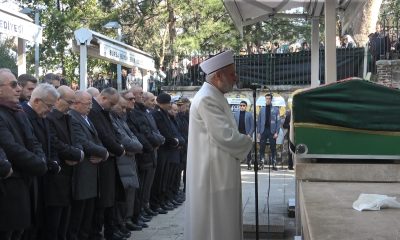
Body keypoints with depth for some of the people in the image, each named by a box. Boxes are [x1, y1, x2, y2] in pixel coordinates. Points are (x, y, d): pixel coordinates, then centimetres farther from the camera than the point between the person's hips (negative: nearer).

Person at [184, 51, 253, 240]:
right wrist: (248, 143, -8)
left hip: (219, 172, 10)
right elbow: (225, 136, -24)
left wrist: (243, 141, 3)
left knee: (221, 223, 16)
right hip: (212, 174, -10)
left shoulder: (215, 97, 15)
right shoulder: (207, 99, -19)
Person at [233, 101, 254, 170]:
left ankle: (249, 164, 9)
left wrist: (249, 134, -10)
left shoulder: (249, 114, 2)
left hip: (247, 135, -1)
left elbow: (252, 126, 0)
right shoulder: (235, 114, 8)